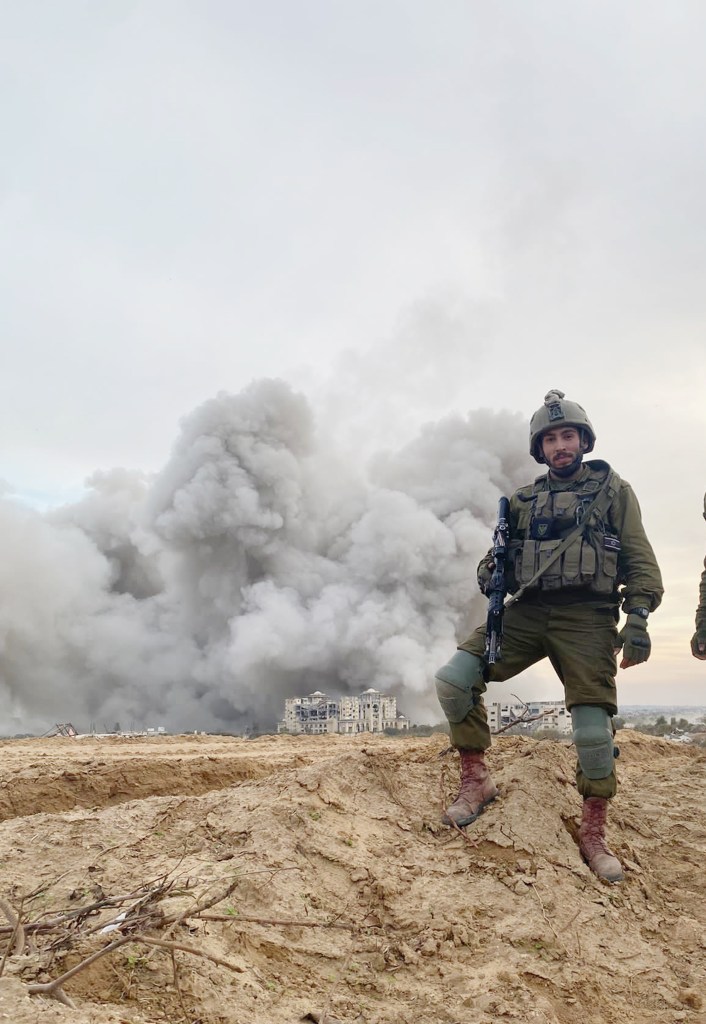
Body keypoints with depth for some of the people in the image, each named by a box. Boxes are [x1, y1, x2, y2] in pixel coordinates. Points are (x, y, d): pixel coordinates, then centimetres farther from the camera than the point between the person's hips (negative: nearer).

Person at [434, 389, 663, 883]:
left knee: (594, 730, -6)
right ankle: (477, 780, 4)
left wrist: (637, 618, -10)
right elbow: (501, 555, 21)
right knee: (453, 680, -15)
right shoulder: (524, 501, 18)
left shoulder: (613, 491, 10)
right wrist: (489, 571, -4)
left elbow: (640, 560, 3)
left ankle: (594, 832, 18)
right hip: (525, 613, 3)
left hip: (586, 618, -3)